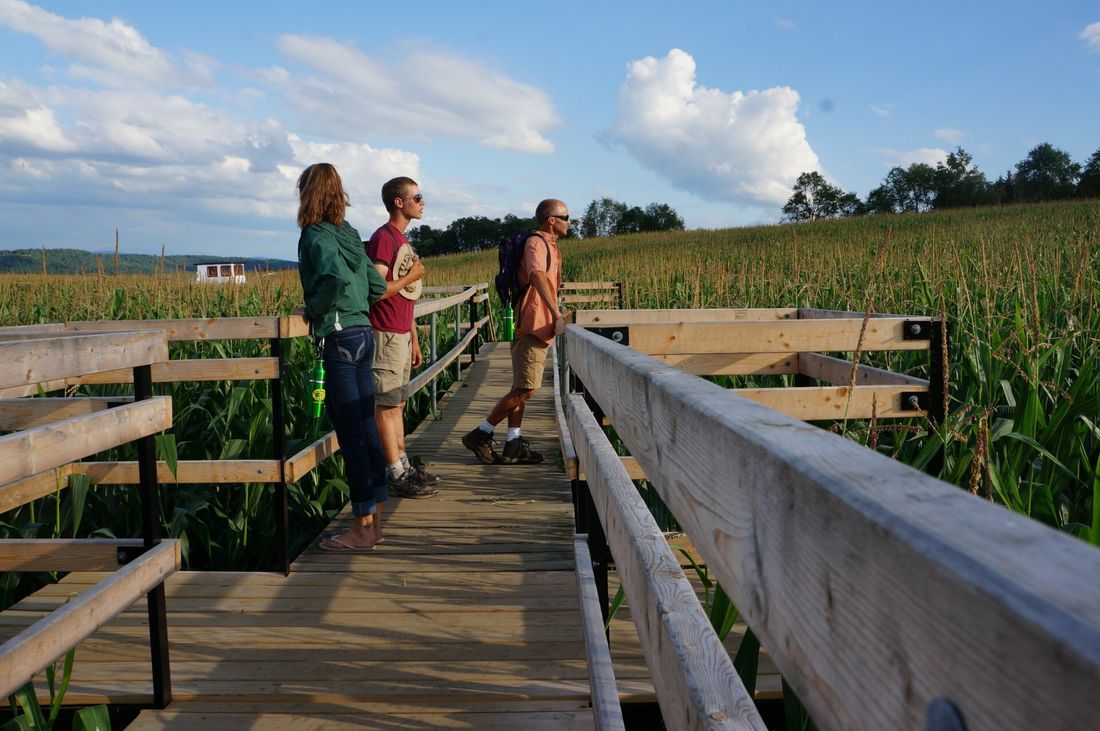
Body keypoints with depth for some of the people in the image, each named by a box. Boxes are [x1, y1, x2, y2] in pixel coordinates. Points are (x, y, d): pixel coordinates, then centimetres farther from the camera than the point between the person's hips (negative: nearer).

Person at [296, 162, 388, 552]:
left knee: (350, 434, -3)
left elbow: (337, 277, -29)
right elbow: (377, 286, 17)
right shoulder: (348, 233, 14)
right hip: (363, 332, 9)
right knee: (365, 428, 11)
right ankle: (374, 519, 19)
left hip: (339, 338, -9)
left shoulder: (316, 235, -10)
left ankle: (363, 527, 3)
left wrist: (315, 309, -14)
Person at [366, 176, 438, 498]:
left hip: (402, 335, 9)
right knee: (387, 405, -4)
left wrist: (414, 340, 19)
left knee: (397, 403, 13)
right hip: (387, 335, -9)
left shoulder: (403, 240, 17)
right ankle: (397, 475, 0)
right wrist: (412, 275, -10)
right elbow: (377, 291, -22)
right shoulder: (383, 237, -12)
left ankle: (403, 465, 21)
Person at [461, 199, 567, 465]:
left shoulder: (549, 245, 19)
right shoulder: (536, 243, -13)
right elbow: (537, 276, -32)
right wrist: (557, 314, -41)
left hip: (539, 328, 10)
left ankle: (513, 445, 14)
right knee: (526, 389, -10)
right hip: (532, 326, -10)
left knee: (521, 388, 10)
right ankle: (480, 435, -2)